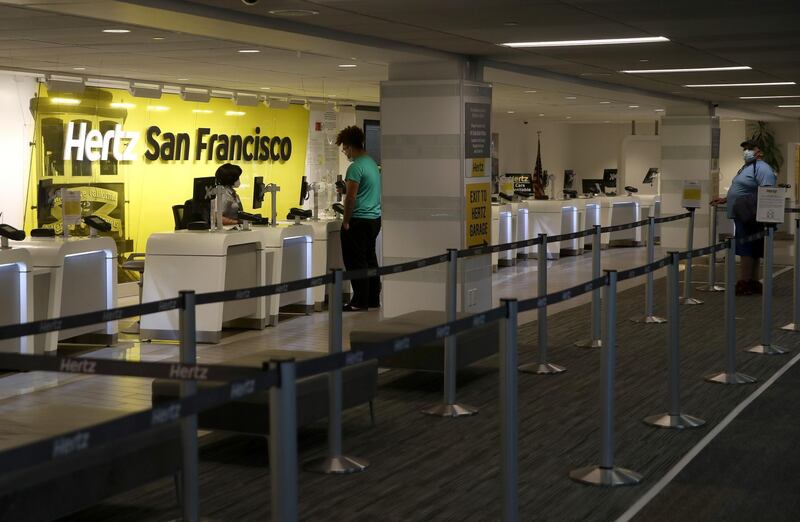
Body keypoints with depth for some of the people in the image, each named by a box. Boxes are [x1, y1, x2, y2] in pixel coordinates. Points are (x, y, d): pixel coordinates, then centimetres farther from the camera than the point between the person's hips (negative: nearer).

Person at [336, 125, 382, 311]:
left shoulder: (356, 167, -16)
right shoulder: (372, 163, 13)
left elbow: (351, 197, -18)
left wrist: (346, 222, -12)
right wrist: (347, 188, 19)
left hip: (359, 221, -9)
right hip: (375, 219, 9)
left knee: (356, 262, -3)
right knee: (370, 260, 14)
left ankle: (360, 301, -1)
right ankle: (373, 299, 19)